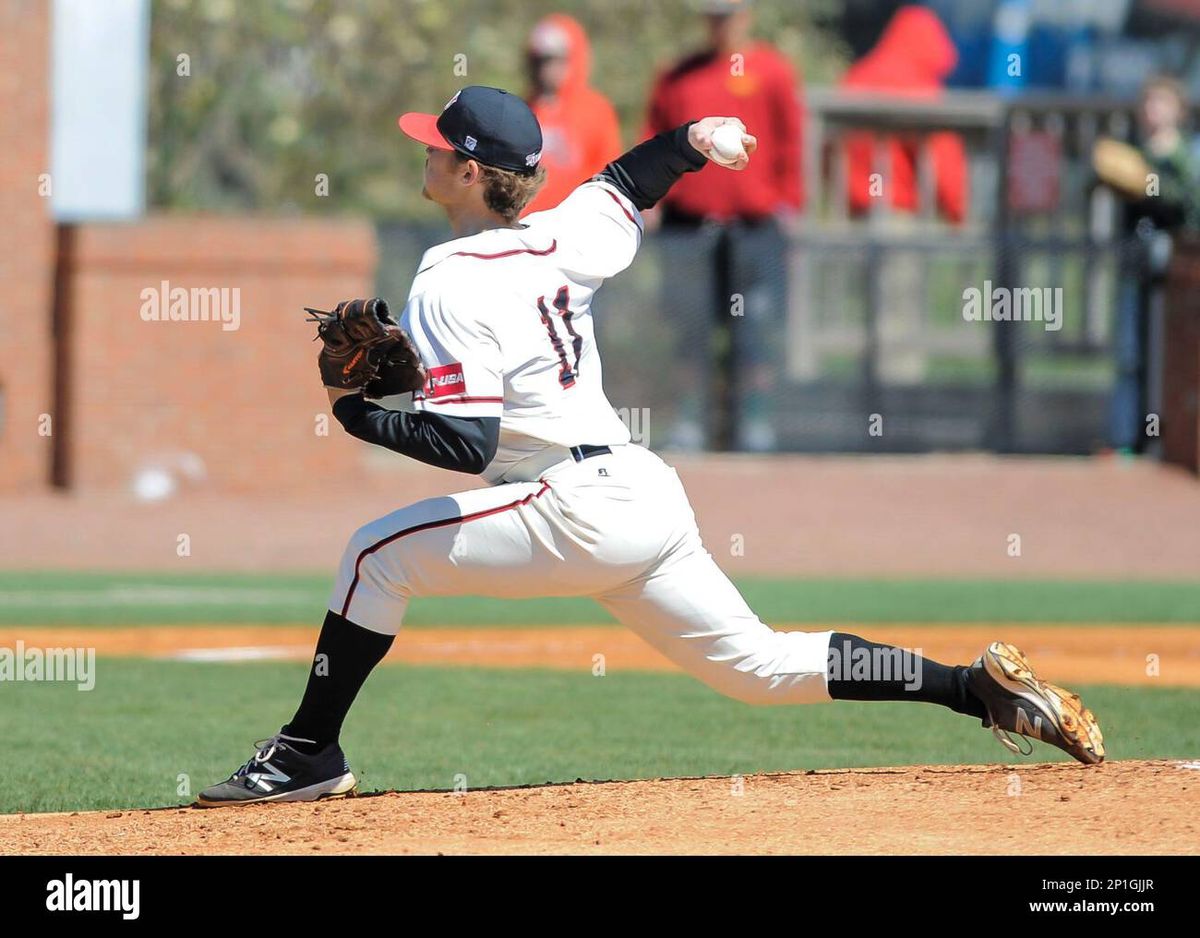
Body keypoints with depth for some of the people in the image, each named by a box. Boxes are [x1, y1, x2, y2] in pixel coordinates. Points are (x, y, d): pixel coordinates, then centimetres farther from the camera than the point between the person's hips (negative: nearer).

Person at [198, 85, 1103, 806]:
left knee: (378, 553, -3)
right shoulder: (562, 240, 11)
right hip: (649, 494, 9)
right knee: (761, 666, 14)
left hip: (577, 509, -9)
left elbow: (468, 443, -20)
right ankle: (985, 688, 8)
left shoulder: (450, 288, -13)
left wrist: (358, 413, -12)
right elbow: (625, 186, 34)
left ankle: (308, 753, -1)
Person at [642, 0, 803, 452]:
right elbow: (655, 144, 16)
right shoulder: (678, 77, 14)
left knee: (756, 329, -4)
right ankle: (691, 425, 8)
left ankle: (752, 423, 0)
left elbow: (790, 142, 2)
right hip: (688, 222, 3)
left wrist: (787, 201, -5)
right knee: (690, 328, 4)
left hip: (755, 223, -3)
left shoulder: (772, 72, 5)